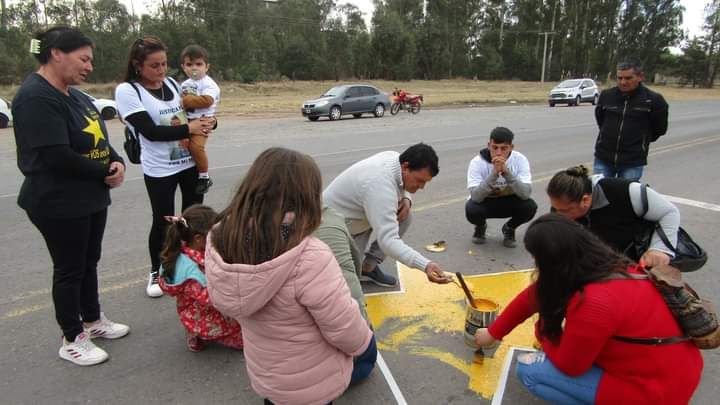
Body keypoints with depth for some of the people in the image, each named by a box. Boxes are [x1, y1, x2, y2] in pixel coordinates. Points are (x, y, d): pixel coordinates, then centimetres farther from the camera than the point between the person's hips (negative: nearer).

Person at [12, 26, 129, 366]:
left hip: (92, 198, 8)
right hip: (59, 205, -8)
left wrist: (117, 162, -9)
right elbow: (57, 156, -26)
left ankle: (93, 320, 37)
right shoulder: (36, 97, -19)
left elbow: (99, 139, 12)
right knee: (69, 269, 4)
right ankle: (72, 340, 21)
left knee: (89, 263, 19)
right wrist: (105, 173, -13)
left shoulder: (74, 95, 9)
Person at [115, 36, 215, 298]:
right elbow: (150, 131, -20)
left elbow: (193, 112, 13)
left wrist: (208, 123, -10)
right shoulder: (126, 90, -10)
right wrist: (189, 129, -21)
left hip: (191, 162, 5)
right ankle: (156, 273, 27)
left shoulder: (172, 83, 5)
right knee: (163, 222, 5)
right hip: (159, 170, -5)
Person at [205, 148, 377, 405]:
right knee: (366, 347, 27)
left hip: (263, 375, 5)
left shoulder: (218, 245, -17)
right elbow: (348, 334, -26)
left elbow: (233, 307, -1)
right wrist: (361, 343, -4)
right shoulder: (309, 259, -39)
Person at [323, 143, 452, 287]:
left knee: (404, 217, -6)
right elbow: (388, 241, -44)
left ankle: (368, 266, 3)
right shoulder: (380, 183, -38)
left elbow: (402, 187, 13)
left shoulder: (395, 157, -11)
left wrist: (405, 199, -11)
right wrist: (426, 265, -53)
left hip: (357, 214, 8)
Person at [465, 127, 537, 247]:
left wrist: (506, 172, -42)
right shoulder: (477, 162, -24)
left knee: (530, 206, -28)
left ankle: (509, 228, 6)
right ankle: (481, 226, 6)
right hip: (485, 202, -1)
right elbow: (476, 196, -34)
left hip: (509, 202, 1)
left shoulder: (520, 160, -20)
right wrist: (494, 173, -44)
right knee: (471, 210, -33)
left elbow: (525, 193, -31)